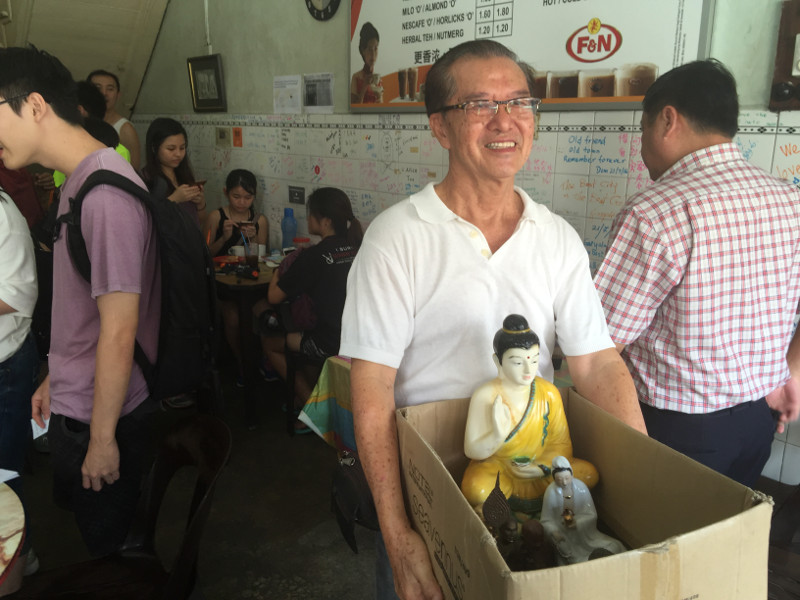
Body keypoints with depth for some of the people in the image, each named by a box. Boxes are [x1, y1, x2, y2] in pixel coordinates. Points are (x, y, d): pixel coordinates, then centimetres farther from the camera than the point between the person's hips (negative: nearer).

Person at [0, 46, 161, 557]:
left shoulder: (106, 195, -25)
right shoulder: (80, 182, 7)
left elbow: (119, 331, -24)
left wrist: (102, 438, -18)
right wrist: (55, 381, 19)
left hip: (100, 418, -9)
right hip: (74, 406, 9)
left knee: (106, 541, 12)